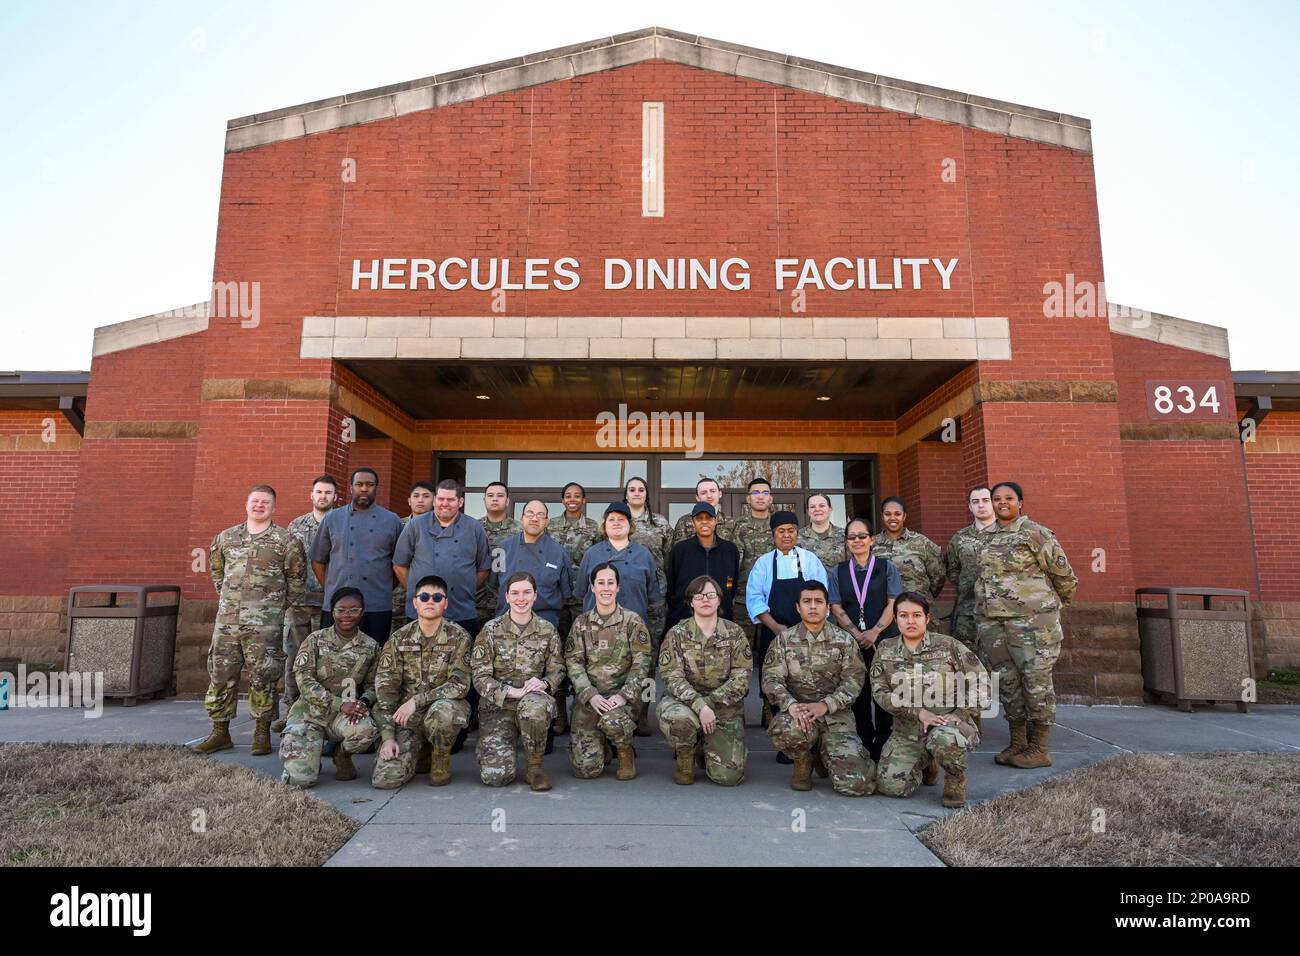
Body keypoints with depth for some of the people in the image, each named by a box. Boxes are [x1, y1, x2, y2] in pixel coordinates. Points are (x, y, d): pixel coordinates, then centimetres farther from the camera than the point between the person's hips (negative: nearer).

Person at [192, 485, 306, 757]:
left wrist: (283, 606, 4)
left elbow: (297, 578, 3)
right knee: (220, 675, 8)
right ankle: (220, 732, 20)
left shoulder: (286, 540, -2)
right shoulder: (226, 538, 10)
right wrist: (226, 596, 18)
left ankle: (262, 733, 12)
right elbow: (216, 569, 24)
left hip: (265, 624, -4)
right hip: (227, 620, 4)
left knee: (262, 678, 0)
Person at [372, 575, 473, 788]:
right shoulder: (399, 639, 1)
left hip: (446, 708, -2)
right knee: (384, 779, -15)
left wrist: (416, 700, -23)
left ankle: (441, 758, -5)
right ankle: (422, 753, 18)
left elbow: (460, 685, -14)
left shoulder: (459, 637, -6)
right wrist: (388, 736, -9)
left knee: (441, 710, -38)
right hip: (407, 718, 2)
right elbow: (385, 689, -1)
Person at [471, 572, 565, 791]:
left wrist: (543, 683, -16)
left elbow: (557, 670, 8)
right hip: (497, 705, 0)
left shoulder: (548, 631, 2)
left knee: (534, 707, -39)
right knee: (496, 776, -17)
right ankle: (488, 748, 22)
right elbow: (480, 677, -7)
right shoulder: (491, 630, -3)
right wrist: (514, 691, -20)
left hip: (534, 699, 1)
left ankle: (535, 766, -13)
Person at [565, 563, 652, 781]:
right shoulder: (581, 623, 7)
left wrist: (623, 695, -18)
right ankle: (600, 745, 27)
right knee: (586, 768, -10)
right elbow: (573, 662, 0)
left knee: (612, 720, -37)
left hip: (624, 694, -2)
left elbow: (641, 664, -4)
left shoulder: (632, 622, 1)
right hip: (589, 697, 2)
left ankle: (626, 754, -2)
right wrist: (590, 695, -15)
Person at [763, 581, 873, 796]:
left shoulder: (845, 641, 6)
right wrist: (790, 704, -22)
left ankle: (824, 755, 20)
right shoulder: (784, 639, 6)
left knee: (856, 784, -17)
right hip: (796, 712, 0)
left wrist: (825, 705, -18)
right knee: (786, 731, -38)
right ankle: (803, 762, 1)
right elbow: (771, 679, -2)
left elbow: (854, 681, -3)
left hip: (836, 715, 1)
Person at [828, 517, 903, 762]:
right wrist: (857, 634, -10)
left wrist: (875, 631, -13)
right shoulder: (839, 571, 7)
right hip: (852, 641, 2)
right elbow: (836, 607, 2)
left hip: (884, 639, -2)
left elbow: (894, 603, -3)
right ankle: (864, 744, 18)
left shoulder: (886, 567, 3)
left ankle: (883, 744, 12)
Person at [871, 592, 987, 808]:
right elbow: (880, 692, -4)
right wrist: (919, 712, -15)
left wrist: (960, 714, -12)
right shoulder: (885, 651, 3)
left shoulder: (948, 646, -4)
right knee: (891, 786, -11)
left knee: (943, 738, -39)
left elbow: (980, 681, -2)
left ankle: (955, 779, -3)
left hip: (948, 725, -3)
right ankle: (926, 764, 24)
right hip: (907, 732, 4)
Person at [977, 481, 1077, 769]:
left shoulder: (1035, 533, -5)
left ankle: (1039, 749, 8)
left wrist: (1060, 602, 14)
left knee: (1036, 680, -2)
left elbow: (1062, 573, 1)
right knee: (1006, 681, 10)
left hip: (1030, 617, -6)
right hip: (991, 620, 6)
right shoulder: (987, 536, 13)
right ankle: (1017, 743, 21)